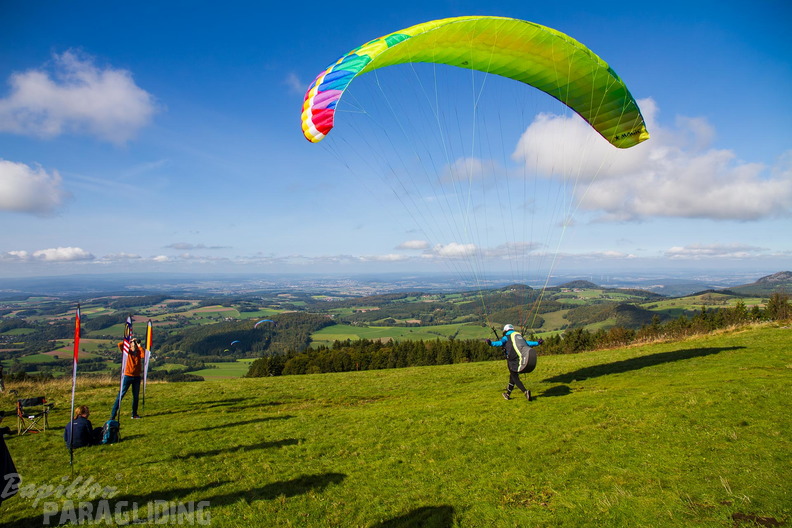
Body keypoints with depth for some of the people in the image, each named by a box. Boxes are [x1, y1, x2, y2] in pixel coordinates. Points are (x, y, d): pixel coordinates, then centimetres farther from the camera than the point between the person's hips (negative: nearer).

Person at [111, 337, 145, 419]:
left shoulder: (139, 352, 5)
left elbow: (143, 356, -17)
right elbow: (120, 344, -14)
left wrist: (139, 346, -10)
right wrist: (130, 341, -5)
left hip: (137, 377, 2)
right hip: (127, 376, -2)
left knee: (136, 396, 9)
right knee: (121, 395, -5)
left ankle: (134, 414, 20)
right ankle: (113, 415, 0)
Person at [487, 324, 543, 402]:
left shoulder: (506, 338, 4)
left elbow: (500, 343, -17)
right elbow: (527, 343, 16)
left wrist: (491, 343, -32)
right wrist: (537, 343, 30)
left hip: (512, 361, -6)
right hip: (520, 360, 6)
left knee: (515, 378, 3)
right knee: (512, 376, 21)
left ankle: (525, 392, -18)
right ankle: (507, 394, 30)